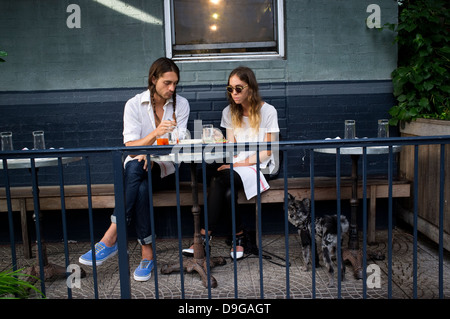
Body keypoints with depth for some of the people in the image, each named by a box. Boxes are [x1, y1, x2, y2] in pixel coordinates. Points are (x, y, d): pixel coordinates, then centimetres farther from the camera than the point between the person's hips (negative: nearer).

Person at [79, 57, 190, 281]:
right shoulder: (134, 105, -1)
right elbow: (131, 146, -12)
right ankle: (147, 253, -32)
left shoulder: (181, 104, 2)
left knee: (136, 167, -34)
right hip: (138, 169, 0)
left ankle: (111, 238, -31)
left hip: (166, 169, 0)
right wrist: (156, 133, -31)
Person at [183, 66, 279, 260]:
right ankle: (239, 237, -18)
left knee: (219, 179, -32)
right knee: (227, 192, -33)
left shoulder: (268, 111, -1)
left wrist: (241, 163, -16)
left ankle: (205, 235, -27)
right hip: (235, 168, 4)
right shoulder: (229, 113, 13)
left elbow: (267, 152, -5)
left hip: (259, 168, -4)